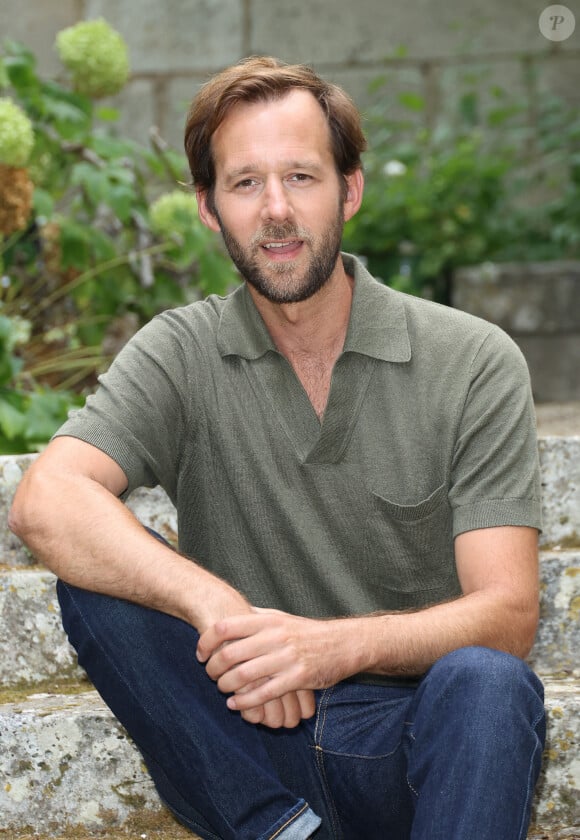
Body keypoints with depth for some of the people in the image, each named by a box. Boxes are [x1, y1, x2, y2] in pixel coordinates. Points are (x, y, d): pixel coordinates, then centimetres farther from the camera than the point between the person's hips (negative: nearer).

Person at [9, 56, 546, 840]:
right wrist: (216, 607, -32)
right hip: (249, 741, 2)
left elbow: (507, 615, -9)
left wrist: (335, 645, -27)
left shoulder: (474, 362, -3)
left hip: (413, 744, -1)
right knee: (98, 577, -21)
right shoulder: (180, 355, 1)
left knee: (486, 681, -34)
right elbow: (46, 503, -17)